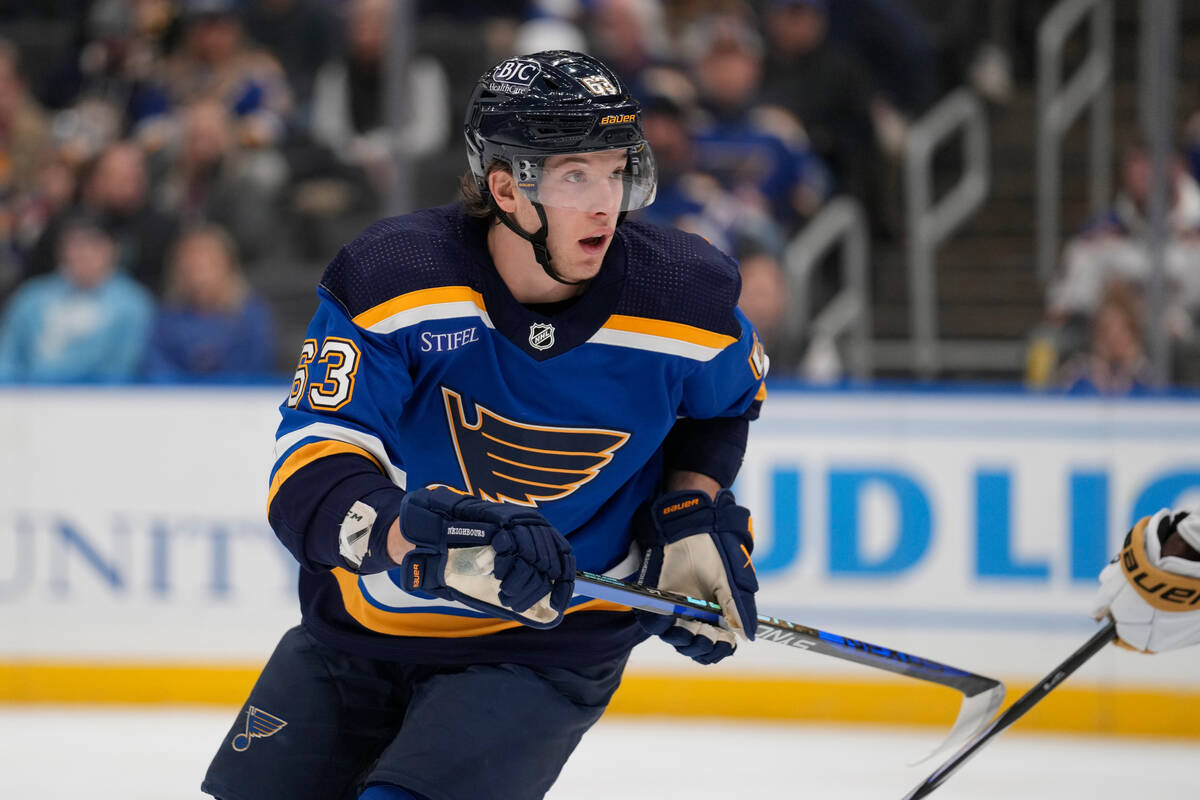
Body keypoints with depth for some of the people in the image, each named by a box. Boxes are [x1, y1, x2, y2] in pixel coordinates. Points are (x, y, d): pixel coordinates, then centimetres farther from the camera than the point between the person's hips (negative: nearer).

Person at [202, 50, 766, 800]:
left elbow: (725, 398, 13)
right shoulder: (391, 279, -21)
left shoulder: (685, 298, -13)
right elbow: (308, 477, -28)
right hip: (364, 624, 2)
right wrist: (426, 541, -46)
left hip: (549, 647, -1)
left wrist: (696, 515, -2)